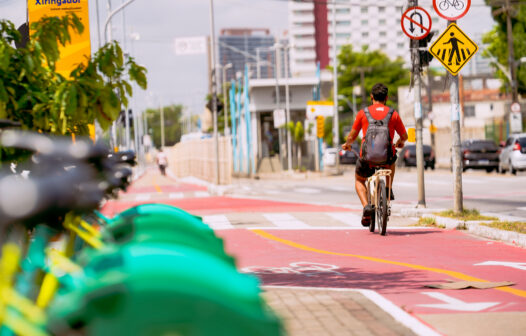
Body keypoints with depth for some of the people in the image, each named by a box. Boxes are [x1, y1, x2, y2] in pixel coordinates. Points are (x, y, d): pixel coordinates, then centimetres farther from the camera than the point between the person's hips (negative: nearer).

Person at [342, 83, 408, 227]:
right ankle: (388, 190, 30)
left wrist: (347, 144, 32)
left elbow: (352, 136, 9)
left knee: (359, 180, 26)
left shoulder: (363, 113, 2)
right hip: (386, 158, 1)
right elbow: (404, 136, 14)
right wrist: (400, 142, 38)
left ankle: (366, 206, 0)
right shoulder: (393, 114, 4)